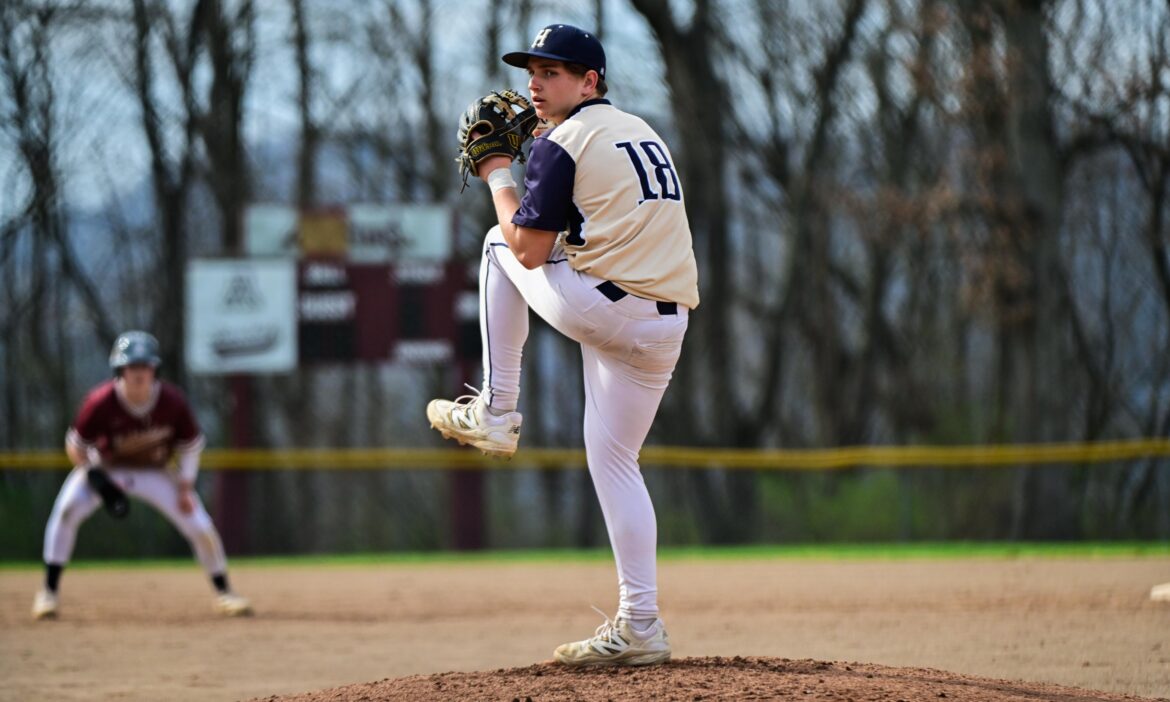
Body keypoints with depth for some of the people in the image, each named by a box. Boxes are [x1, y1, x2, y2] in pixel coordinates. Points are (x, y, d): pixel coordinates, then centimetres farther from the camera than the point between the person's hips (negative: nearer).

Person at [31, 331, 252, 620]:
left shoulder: (172, 401, -23)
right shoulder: (101, 401, -28)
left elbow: (190, 445, -8)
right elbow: (76, 446, -16)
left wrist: (185, 488, -13)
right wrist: (96, 479, -30)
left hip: (153, 473, 1)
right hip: (105, 468, -1)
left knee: (201, 527, -7)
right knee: (67, 510, -27)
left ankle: (223, 593, 16)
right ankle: (48, 592, -18)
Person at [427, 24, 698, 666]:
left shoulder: (561, 143, -4)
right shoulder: (642, 133, 22)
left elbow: (531, 250, -6)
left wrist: (499, 178, 9)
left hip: (601, 307, -8)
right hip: (667, 321, 8)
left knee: (501, 244, 17)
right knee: (613, 461, 15)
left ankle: (496, 412, 17)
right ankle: (638, 625, 7)